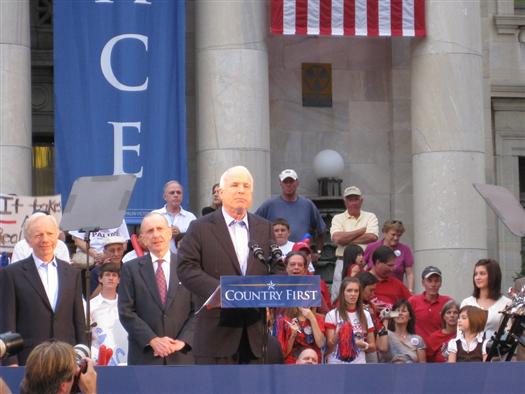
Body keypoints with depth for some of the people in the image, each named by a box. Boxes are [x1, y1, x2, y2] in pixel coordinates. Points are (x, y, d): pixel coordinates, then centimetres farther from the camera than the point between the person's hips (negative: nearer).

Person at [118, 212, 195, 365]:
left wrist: (183, 341, -9)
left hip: (182, 356, 1)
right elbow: (126, 312, 1)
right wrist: (153, 340, -11)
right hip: (144, 356, -1)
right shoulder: (130, 269, 7)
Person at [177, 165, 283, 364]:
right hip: (216, 330, -4)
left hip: (255, 331, 4)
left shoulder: (264, 228, 15)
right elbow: (186, 268, -7)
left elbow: (276, 269, 14)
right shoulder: (201, 228, 2)